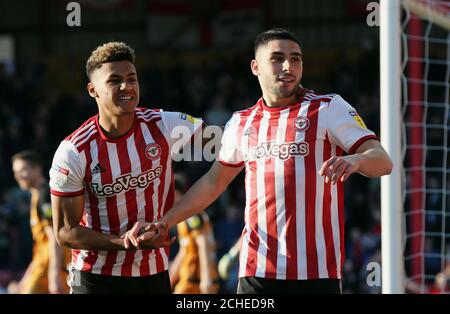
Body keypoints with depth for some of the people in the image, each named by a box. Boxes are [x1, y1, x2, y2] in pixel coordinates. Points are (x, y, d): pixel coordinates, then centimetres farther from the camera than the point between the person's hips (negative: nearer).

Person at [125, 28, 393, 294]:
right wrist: (161, 224, 24)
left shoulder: (328, 109, 2)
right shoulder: (241, 123, 15)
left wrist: (354, 160, -29)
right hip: (257, 269, 3)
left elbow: (382, 161, -6)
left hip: (318, 271, -3)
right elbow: (213, 183, 28)